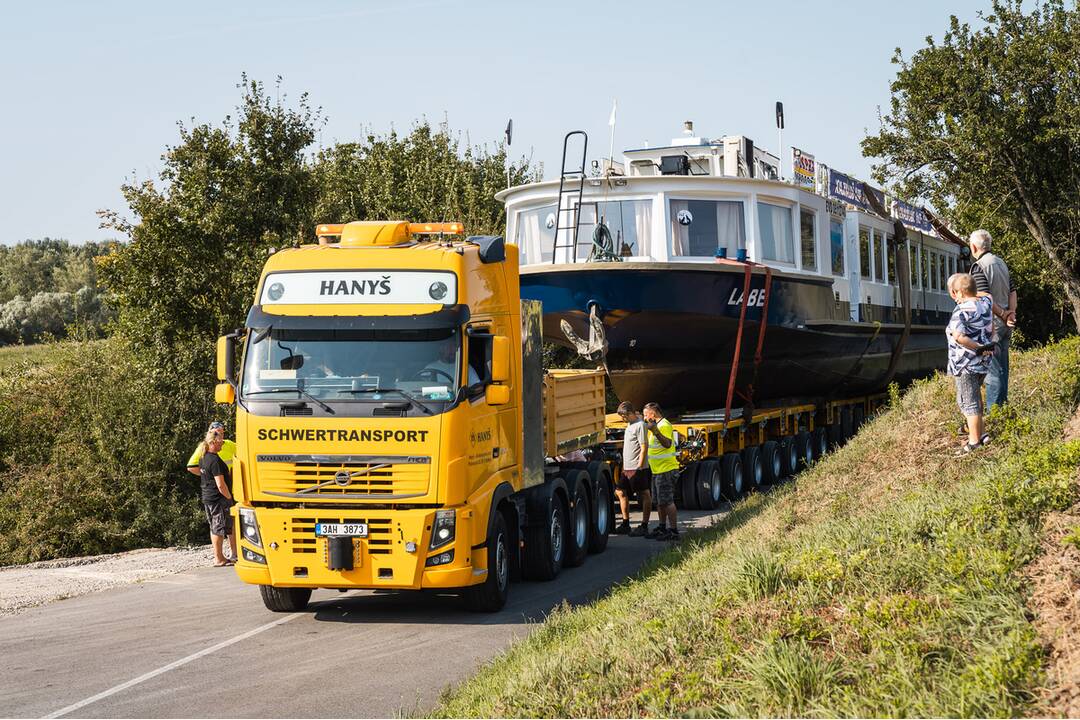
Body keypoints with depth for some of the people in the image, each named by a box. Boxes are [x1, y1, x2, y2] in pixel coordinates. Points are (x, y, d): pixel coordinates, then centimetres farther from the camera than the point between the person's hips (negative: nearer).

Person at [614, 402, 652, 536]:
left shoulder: (640, 425, -14)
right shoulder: (630, 424, 15)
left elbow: (644, 448, -18)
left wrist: (639, 467, -20)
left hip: (637, 469, -10)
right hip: (627, 468, 10)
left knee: (644, 496, -3)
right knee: (620, 492, 13)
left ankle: (644, 527, 0)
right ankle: (625, 524, 21)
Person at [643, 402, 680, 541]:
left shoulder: (664, 425, -15)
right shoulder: (656, 425, 18)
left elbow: (667, 444, -31)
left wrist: (656, 432, -41)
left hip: (666, 470, -11)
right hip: (657, 471, 11)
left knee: (667, 501, -10)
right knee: (660, 502, 16)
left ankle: (673, 531, -10)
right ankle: (662, 529, 23)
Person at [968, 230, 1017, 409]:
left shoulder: (978, 267, -14)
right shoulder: (1001, 263, 12)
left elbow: (985, 298, -22)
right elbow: (1012, 291, 12)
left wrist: (1003, 315, -13)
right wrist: (1011, 312, 0)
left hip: (991, 322, -8)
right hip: (1005, 326, 8)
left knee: (992, 367, -6)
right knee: (1002, 366, 15)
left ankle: (993, 410, -5)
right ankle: (1003, 404, 23)